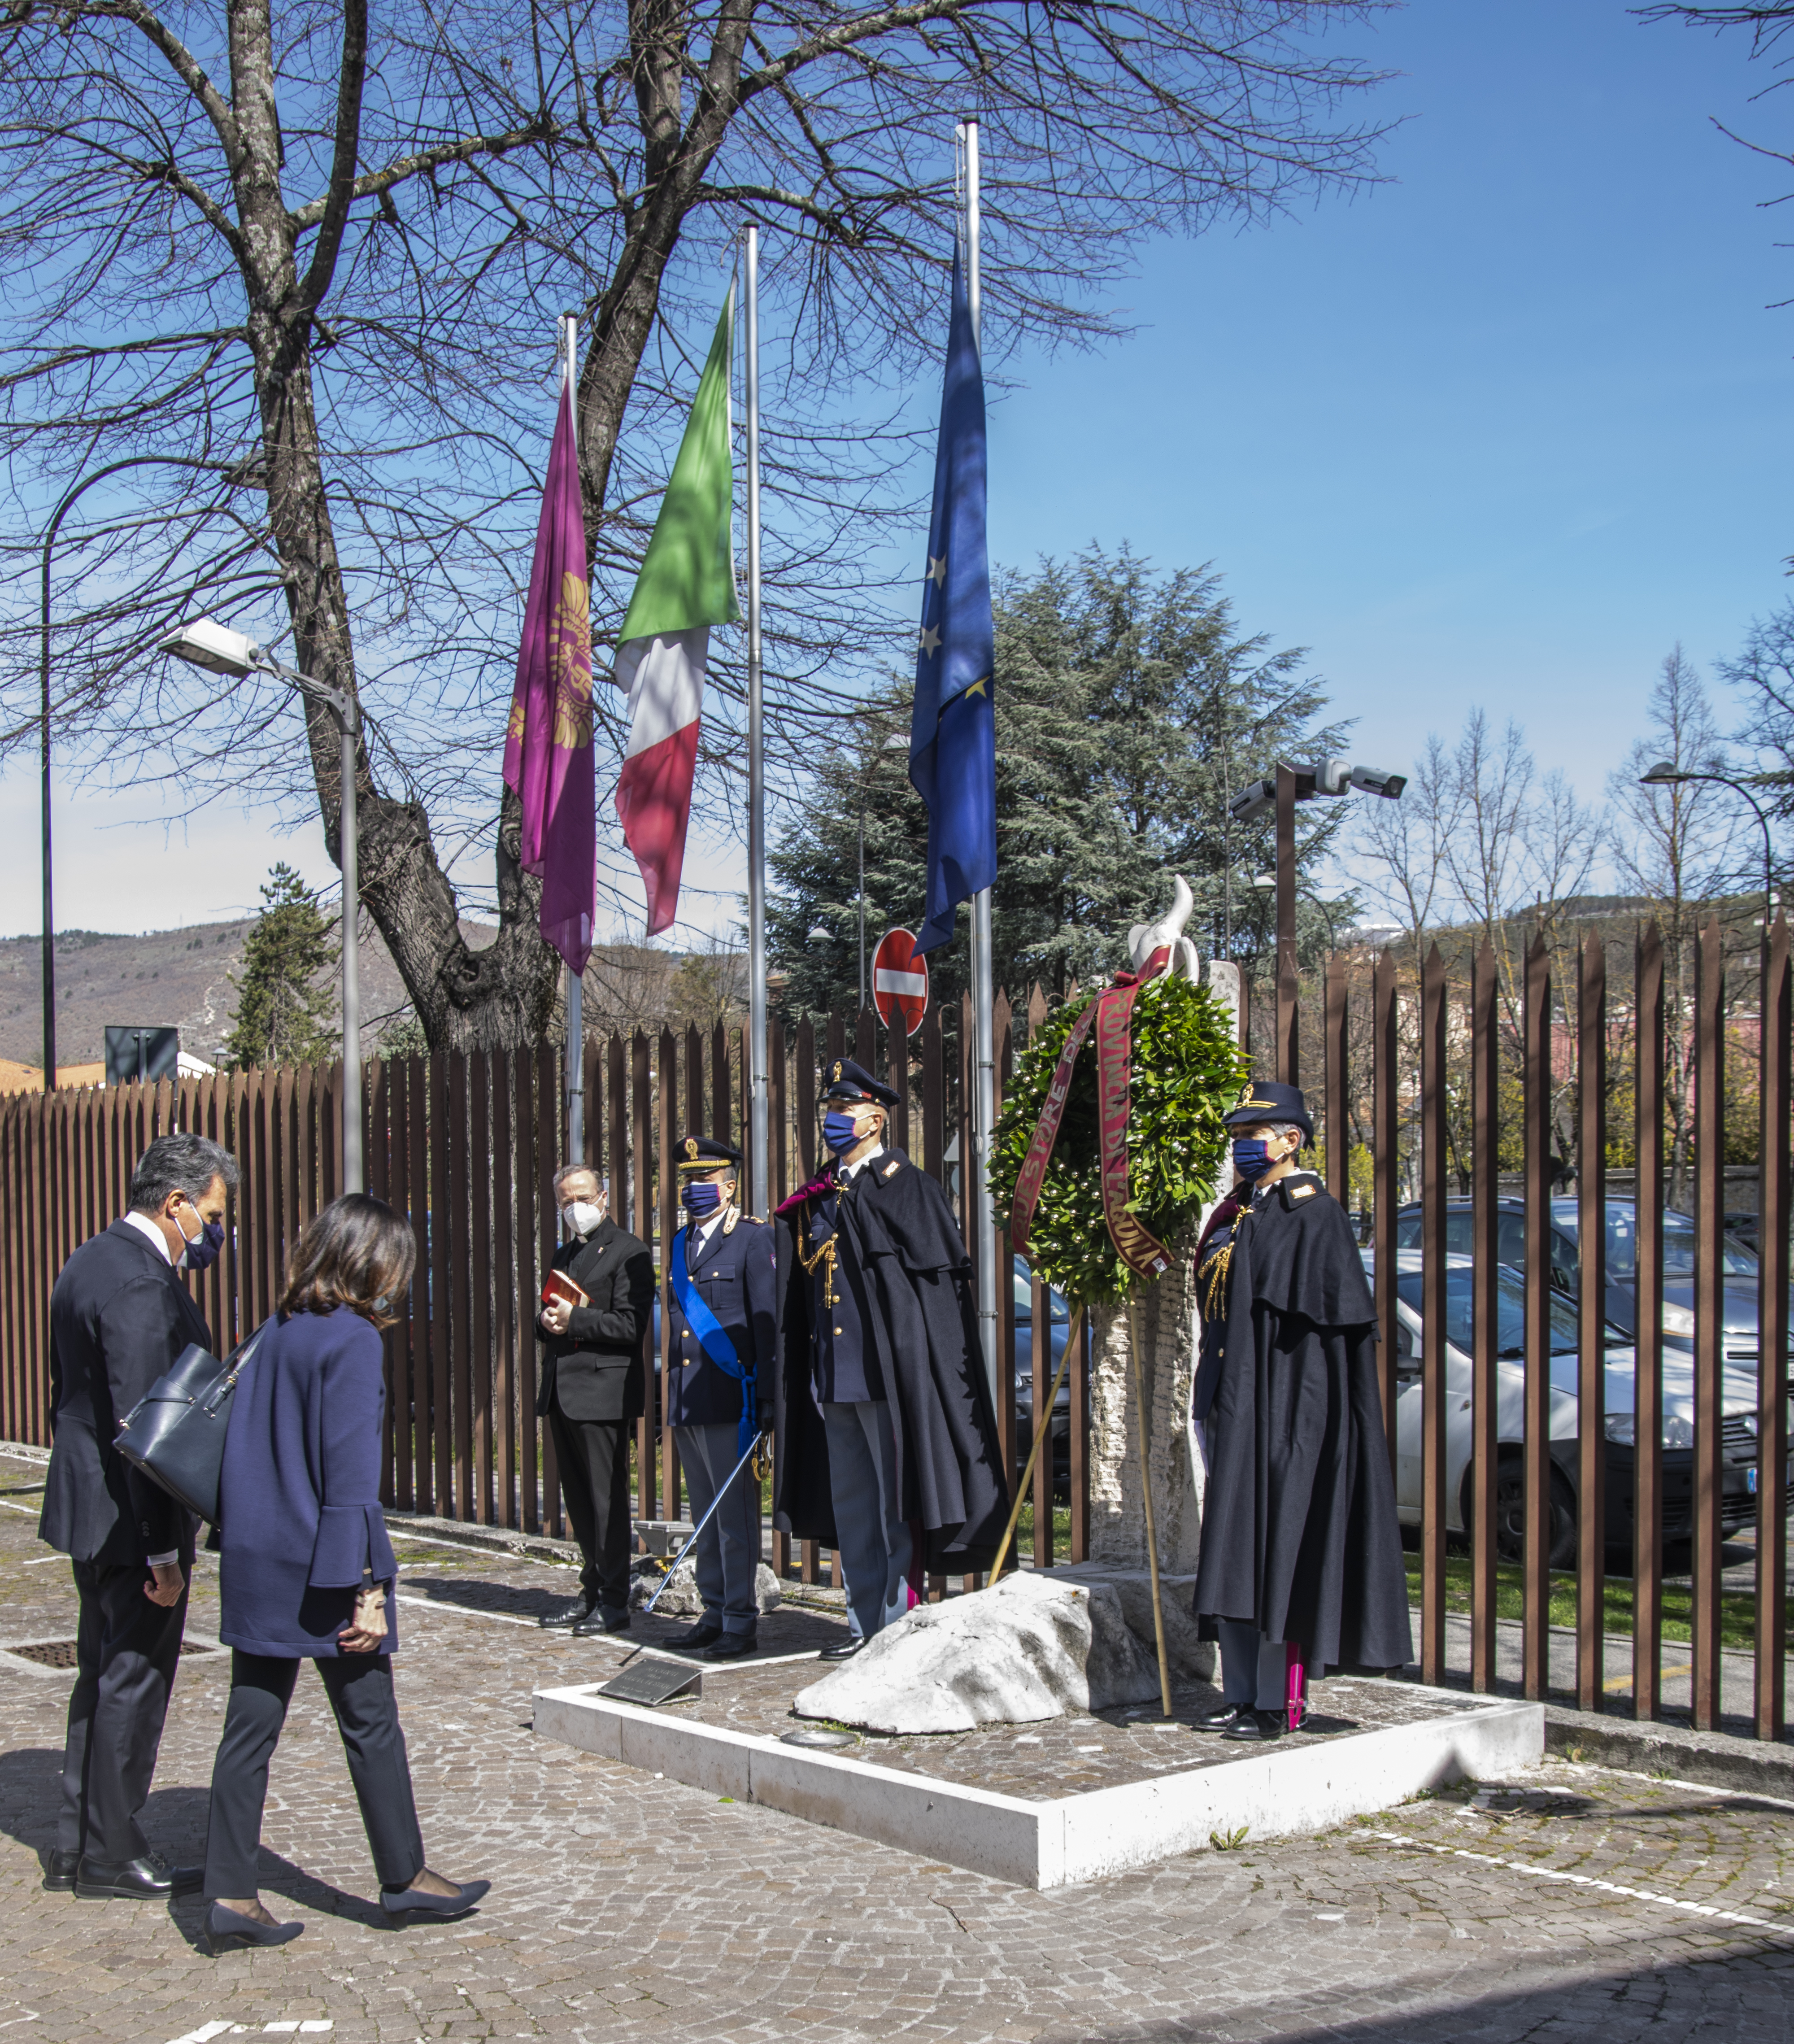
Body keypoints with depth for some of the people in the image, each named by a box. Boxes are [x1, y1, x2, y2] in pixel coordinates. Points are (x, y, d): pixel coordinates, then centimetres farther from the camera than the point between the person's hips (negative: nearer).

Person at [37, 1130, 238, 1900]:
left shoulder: (87, 1264, 10)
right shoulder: (141, 1285, -22)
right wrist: (164, 1550, -22)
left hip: (86, 1510, 10)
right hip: (131, 1519, -10)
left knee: (102, 1677, 18)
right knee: (133, 1684, 2)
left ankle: (77, 1844, 26)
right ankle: (113, 1855, 12)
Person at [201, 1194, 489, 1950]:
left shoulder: (278, 1334, 7)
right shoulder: (353, 1341, -14)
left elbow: (245, 1454, 12)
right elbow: (351, 1474, -18)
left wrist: (240, 1541, 18)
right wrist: (368, 1587, -15)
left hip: (256, 1567, 7)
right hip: (321, 1572, -7)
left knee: (250, 1727, 9)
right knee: (370, 1723, 7)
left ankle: (230, 1896, 12)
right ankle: (404, 1878, 20)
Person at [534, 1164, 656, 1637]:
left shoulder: (628, 1252, -6)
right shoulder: (563, 1255, 21)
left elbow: (632, 1326, -14)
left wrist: (574, 1319, -17)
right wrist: (548, 1323, 1)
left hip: (603, 1390, -8)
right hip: (562, 1393, 8)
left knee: (608, 1499, -5)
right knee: (579, 1500, 13)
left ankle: (614, 1602, 1)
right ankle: (592, 1593, 22)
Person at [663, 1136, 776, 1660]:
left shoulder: (752, 1239, -5)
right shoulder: (681, 1244, 17)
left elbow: (766, 1321, -9)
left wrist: (766, 1398, -13)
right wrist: (672, 1397, 17)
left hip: (729, 1399, -7)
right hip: (687, 1401, 7)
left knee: (735, 1514, -4)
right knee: (705, 1516, 12)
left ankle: (740, 1623, 2)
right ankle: (714, 1614, 20)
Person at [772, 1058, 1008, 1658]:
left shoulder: (907, 1187, -7)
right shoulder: (815, 1199, 15)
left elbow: (942, 1276, -13)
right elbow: (798, 1293, 20)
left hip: (887, 1372, -7)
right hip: (831, 1374, 8)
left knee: (895, 1505, -1)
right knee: (849, 1503, 13)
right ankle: (865, 1624, 21)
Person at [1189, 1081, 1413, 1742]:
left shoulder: (1313, 1214, -9)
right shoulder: (1235, 1214, 15)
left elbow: (1334, 1323, -14)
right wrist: (1210, 1403, 17)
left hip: (1283, 1401, -8)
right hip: (1233, 1402, 8)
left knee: (1274, 1544, -7)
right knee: (1231, 1547, 9)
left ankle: (1279, 1702, -1)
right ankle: (1241, 1695, 15)